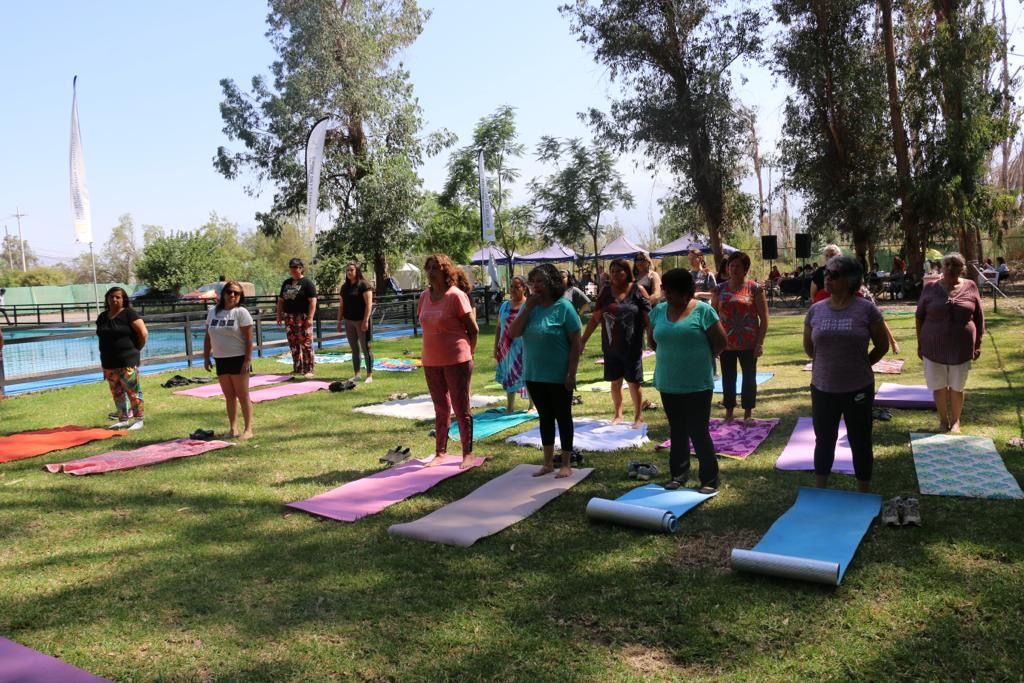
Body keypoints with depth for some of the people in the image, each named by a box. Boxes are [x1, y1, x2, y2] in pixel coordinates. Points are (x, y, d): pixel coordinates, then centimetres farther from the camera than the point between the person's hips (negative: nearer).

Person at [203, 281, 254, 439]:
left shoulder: (241, 312, -7)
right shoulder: (213, 312, 10)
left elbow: (249, 339, -11)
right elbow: (208, 337, 15)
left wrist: (247, 360, -16)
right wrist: (206, 357, 10)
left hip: (238, 359, -5)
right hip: (220, 359, 5)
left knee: (242, 395, -2)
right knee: (229, 395, 11)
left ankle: (248, 429, 4)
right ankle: (233, 428, 19)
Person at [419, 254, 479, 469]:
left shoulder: (456, 295, -13)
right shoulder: (425, 296, 5)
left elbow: (473, 329, -9)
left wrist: (468, 352, 0)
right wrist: (435, 348, 13)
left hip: (457, 361, -6)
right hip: (431, 362, 6)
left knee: (461, 408, 3)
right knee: (441, 409, 15)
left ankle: (468, 454, 13)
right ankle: (440, 452, 25)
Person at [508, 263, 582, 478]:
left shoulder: (563, 307, -11)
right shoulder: (529, 306, 4)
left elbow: (576, 343, -11)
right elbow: (513, 333, -5)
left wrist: (571, 374, -16)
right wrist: (528, 307, -12)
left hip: (558, 377, -5)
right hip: (534, 376, 5)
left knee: (563, 418, 7)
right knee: (545, 418, 15)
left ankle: (566, 464, 18)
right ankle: (548, 462, 27)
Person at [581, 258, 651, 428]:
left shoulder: (637, 290, -5)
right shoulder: (606, 292, 4)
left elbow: (648, 318, -5)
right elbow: (595, 319, 7)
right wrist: (583, 340, 5)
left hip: (632, 346, -3)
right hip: (611, 346, 3)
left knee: (633, 382, 5)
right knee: (615, 382, 13)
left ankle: (638, 416, 19)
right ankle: (618, 414, 29)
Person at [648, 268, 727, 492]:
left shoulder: (702, 310, -12)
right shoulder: (659, 310, 3)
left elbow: (720, 341, -9)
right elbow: (652, 339, 16)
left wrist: (700, 359, 1)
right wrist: (669, 356, 11)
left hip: (697, 385, -5)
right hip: (668, 384, 5)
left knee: (698, 432, -1)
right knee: (677, 431, 16)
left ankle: (709, 479, 12)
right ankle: (678, 474, 28)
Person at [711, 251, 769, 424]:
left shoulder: (754, 288, -4)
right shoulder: (720, 289, 5)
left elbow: (764, 317, -4)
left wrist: (760, 342, -10)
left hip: (748, 344, -3)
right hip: (726, 343, 3)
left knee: (749, 377, 8)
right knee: (728, 378, 10)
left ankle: (747, 414, 20)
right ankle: (729, 413, 23)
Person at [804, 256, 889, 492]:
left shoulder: (866, 309, -9)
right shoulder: (816, 310, 1)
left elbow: (882, 346, 2)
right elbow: (808, 346, 15)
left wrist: (860, 365, 4)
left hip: (858, 389, -3)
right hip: (822, 389, 3)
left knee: (860, 443, 10)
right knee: (824, 441, 15)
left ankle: (863, 495, 25)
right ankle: (819, 492, 30)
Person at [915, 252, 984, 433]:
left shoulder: (970, 287, -1)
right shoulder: (931, 289, -2)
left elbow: (979, 318, 4)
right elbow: (919, 317, 3)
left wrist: (978, 344, 2)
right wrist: (920, 344, 3)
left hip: (961, 348, 0)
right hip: (934, 348, 0)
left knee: (957, 387, 11)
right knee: (939, 387, 9)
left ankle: (955, 421, 26)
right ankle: (943, 420, 25)